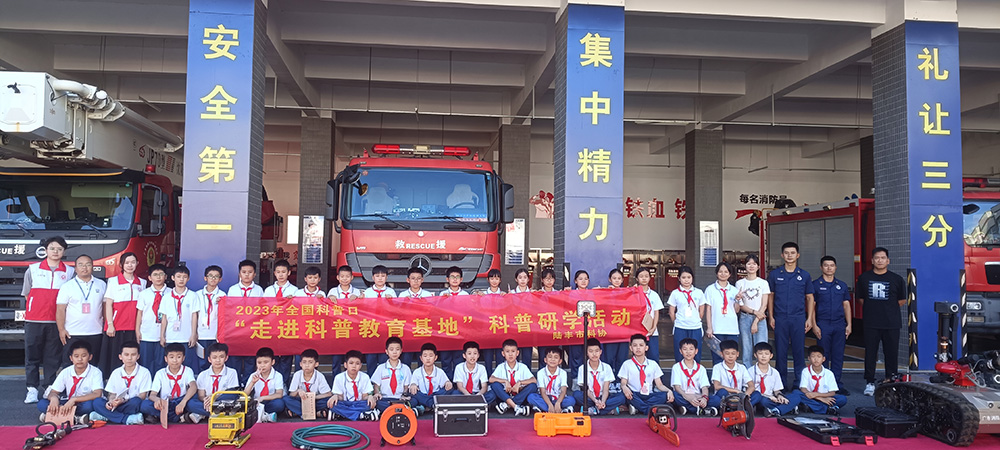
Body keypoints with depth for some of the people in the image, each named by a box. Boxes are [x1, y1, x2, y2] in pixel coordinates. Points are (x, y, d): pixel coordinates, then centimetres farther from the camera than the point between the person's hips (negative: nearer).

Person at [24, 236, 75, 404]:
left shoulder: (70, 272, 6)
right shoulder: (33, 269, 7)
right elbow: (26, 293, 13)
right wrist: (37, 308, 8)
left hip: (56, 321, 0)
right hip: (33, 320, 0)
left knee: (53, 357, 4)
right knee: (32, 354, 3)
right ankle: (32, 389, 9)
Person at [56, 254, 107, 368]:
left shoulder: (101, 285, 11)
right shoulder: (67, 286, 3)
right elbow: (60, 310, 0)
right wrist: (61, 329, -8)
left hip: (96, 334, 2)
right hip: (72, 334, -2)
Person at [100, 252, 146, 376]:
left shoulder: (142, 283, 13)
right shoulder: (113, 281, 4)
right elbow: (108, 304, 0)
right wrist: (110, 324, -8)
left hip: (134, 328, 3)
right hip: (116, 328, -2)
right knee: (114, 360, -3)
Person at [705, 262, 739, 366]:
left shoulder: (734, 290, 11)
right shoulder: (710, 289, 4)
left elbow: (737, 310, 9)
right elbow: (708, 310, 1)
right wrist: (709, 328, -5)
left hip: (732, 329, 2)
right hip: (716, 329, -2)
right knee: (717, 358, -2)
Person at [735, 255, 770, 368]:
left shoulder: (763, 283, 4)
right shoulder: (740, 283, 6)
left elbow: (764, 304, 0)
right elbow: (740, 305, 2)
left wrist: (756, 321, -9)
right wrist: (754, 311, -12)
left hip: (760, 319, -1)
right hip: (745, 318, 1)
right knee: (746, 350, 1)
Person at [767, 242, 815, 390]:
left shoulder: (804, 275, 7)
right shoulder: (774, 274, 5)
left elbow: (810, 298, 10)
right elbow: (770, 296, 9)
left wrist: (809, 318, 2)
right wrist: (771, 316, 2)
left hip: (799, 318, 0)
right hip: (780, 318, 0)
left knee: (799, 351, 3)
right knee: (780, 351, 3)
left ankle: (799, 383, 12)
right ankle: (781, 383, 12)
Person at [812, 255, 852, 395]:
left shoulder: (842, 285, 13)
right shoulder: (815, 284, 2)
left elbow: (846, 305, 14)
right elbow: (811, 306, 0)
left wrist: (849, 324, 6)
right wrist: (814, 325, -7)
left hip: (840, 325, 3)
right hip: (823, 325, -3)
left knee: (838, 356, 5)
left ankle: (837, 384, 13)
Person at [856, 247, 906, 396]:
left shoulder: (896, 279, 3)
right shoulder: (864, 278, 6)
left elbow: (902, 300, 11)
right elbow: (860, 298, 14)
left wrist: (888, 310, 7)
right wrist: (873, 309, 8)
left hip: (891, 324, 0)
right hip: (871, 324, 1)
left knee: (891, 353, 4)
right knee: (870, 354, 2)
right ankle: (870, 383, 10)